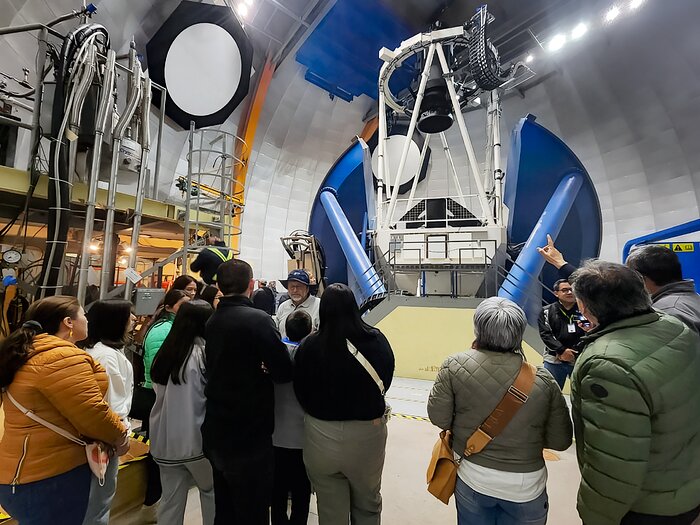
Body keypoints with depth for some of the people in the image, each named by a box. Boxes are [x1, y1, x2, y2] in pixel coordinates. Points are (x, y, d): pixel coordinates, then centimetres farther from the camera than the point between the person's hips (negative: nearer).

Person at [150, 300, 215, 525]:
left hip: (165, 438, 5)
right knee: (211, 491, 19)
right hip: (196, 437, -5)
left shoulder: (164, 351, 0)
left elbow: (159, 393, 10)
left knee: (171, 500, 16)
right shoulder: (205, 352, -18)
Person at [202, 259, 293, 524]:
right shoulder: (258, 319, -21)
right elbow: (284, 372, -19)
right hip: (249, 434, -7)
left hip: (216, 432, 7)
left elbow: (224, 367, 9)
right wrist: (263, 370, -1)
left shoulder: (211, 322, 3)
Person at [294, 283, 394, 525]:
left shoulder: (309, 345, -19)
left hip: (321, 435, 0)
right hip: (368, 432, 1)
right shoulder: (376, 339, -16)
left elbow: (301, 392, -5)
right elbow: (386, 381, 0)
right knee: (368, 504, 27)